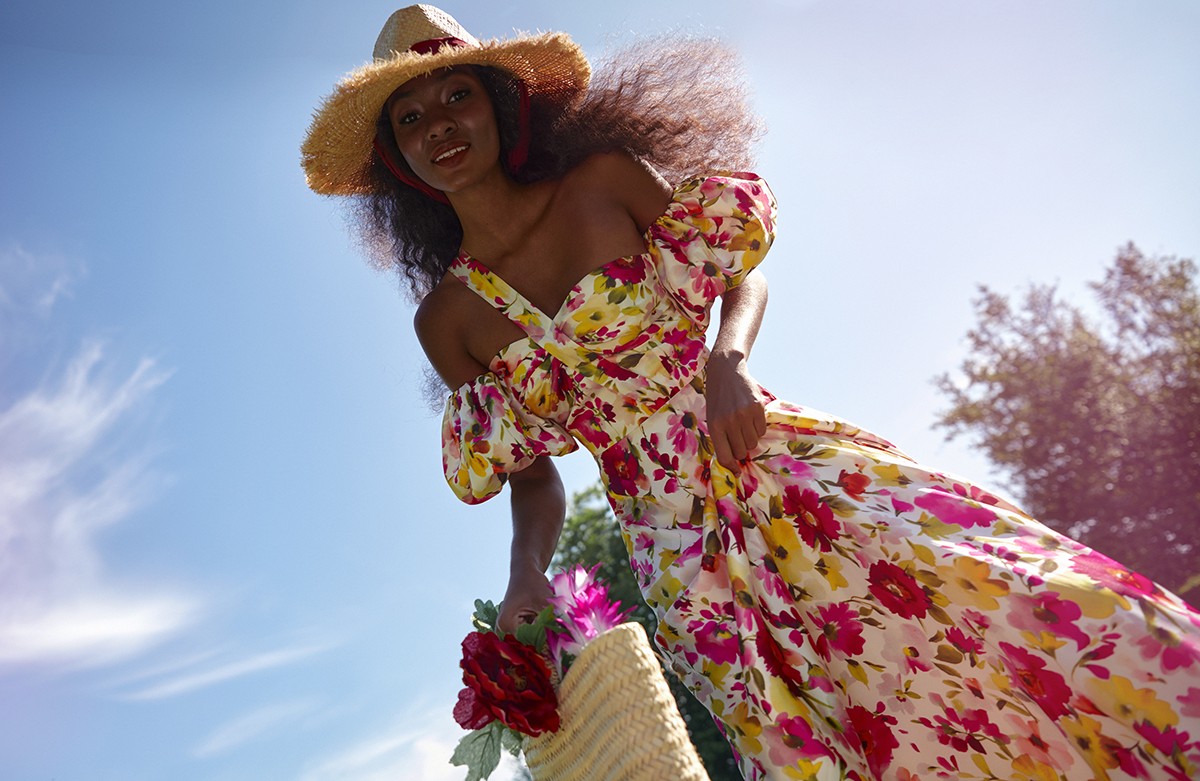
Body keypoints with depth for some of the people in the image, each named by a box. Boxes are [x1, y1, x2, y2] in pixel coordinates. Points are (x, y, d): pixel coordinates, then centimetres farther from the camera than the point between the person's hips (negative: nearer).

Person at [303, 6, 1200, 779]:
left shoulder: (604, 179, -1)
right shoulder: (448, 318, 5)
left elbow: (743, 271, 7)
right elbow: (530, 472, 12)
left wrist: (727, 361, -13)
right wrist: (527, 574, -5)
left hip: (775, 466, -1)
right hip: (675, 541, 1)